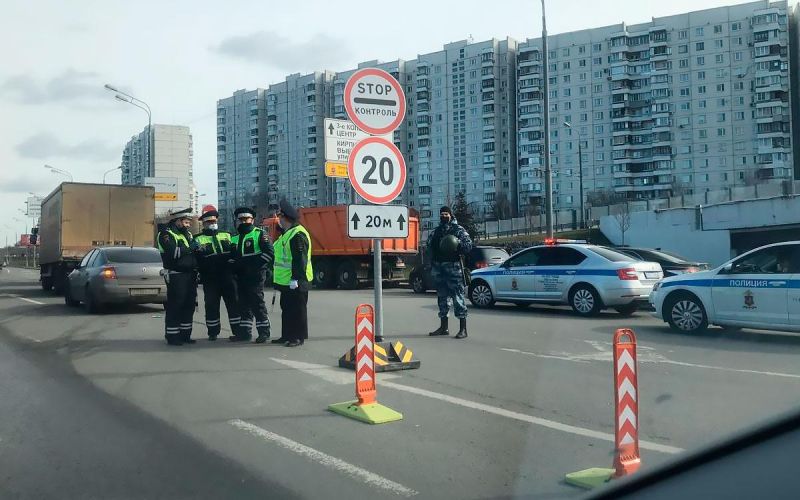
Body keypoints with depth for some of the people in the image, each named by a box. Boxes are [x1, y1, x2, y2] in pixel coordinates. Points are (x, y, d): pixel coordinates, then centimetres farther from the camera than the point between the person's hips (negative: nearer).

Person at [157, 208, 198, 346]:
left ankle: (185, 334, 19)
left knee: (189, 305, 10)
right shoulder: (166, 234, -6)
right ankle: (172, 336, 3)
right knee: (174, 307, -4)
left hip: (190, 276, 8)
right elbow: (173, 252, -21)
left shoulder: (187, 233, 20)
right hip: (176, 276, -8)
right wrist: (191, 248, -16)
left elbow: (195, 251, 15)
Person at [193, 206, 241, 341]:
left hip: (228, 277, 2)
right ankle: (213, 332, 11)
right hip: (210, 278, -2)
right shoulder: (198, 239, 6)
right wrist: (199, 252, -22)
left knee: (234, 303, 2)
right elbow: (195, 259, -3)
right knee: (211, 305, 1)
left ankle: (238, 330, 9)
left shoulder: (227, 236, 16)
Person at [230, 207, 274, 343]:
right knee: (243, 304, 10)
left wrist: (255, 263, -18)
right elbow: (231, 256, 26)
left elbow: (269, 253, -10)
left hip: (256, 276, -7)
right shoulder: (234, 238, 20)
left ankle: (264, 331, 0)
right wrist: (234, 266, 6)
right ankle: (244, 332, 17)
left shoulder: (260, 234, -2)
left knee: (257, 303, -7)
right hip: (241, 276, 7)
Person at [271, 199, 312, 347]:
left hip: (296, 282, -11)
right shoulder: (287, 234, 17)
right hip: (286, 281, 11)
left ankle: (298, 337, 4)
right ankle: (287, 335, 24)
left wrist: (295, 278, -26)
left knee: (297, 310, -3)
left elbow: (300, 259, -23)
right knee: (286, 309, 15)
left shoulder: (298, 234, -18)